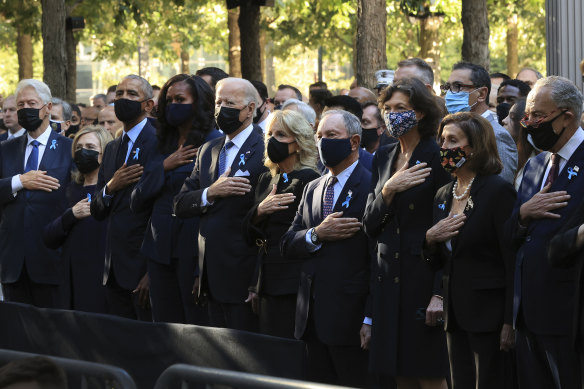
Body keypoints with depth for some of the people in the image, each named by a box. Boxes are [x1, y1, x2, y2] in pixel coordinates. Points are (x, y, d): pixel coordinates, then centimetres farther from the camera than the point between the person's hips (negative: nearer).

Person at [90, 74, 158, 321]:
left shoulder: (158, 143, -9)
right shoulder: (112, 148, 18)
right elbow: (97, 212, 18)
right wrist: (110, 188, -5)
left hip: (144, 264, -7)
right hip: (115, 269, 7)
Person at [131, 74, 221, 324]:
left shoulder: (214, 143, -5)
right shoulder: (163, 144, 16)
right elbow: (137, 201, 10)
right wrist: (164, 167, -2)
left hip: (194, 247, -6)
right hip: (160, 248, 7)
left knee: (199, 325, -3)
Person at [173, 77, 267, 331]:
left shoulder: (264, 152, -8)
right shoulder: (207, 151, 17)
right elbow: (180, 205, 10)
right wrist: (211, 193, -10)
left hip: (243, 277, -7)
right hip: (211, 277, 7)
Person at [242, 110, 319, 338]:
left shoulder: (309, 180, -7)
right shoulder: (266, 180, 16)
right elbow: (250, 236, 14)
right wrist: (259, 211, -4)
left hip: (293, 286, -7)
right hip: (266, 283, 7)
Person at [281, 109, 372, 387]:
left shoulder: (370, 186, -8)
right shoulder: (313, 189, 17)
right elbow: (288, 245, 12)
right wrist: (317, 234, -9)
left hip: (351, 319, -7)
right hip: (312, 318, 7)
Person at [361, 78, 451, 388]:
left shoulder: (437, 156, -7)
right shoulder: (383, 158, 13)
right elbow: (370, 225, 9)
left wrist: (441, 293, -17)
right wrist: (388, 190, -10)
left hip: (424, 277, -6)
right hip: (388, 278, 6)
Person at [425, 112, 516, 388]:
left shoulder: (498, 191, -10)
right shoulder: (442, 196, 13)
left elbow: (512, 261, -13)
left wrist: (510, 323, -17)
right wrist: (430, 239, -4)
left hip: (489, 312, -7)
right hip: (455, 313, 7)